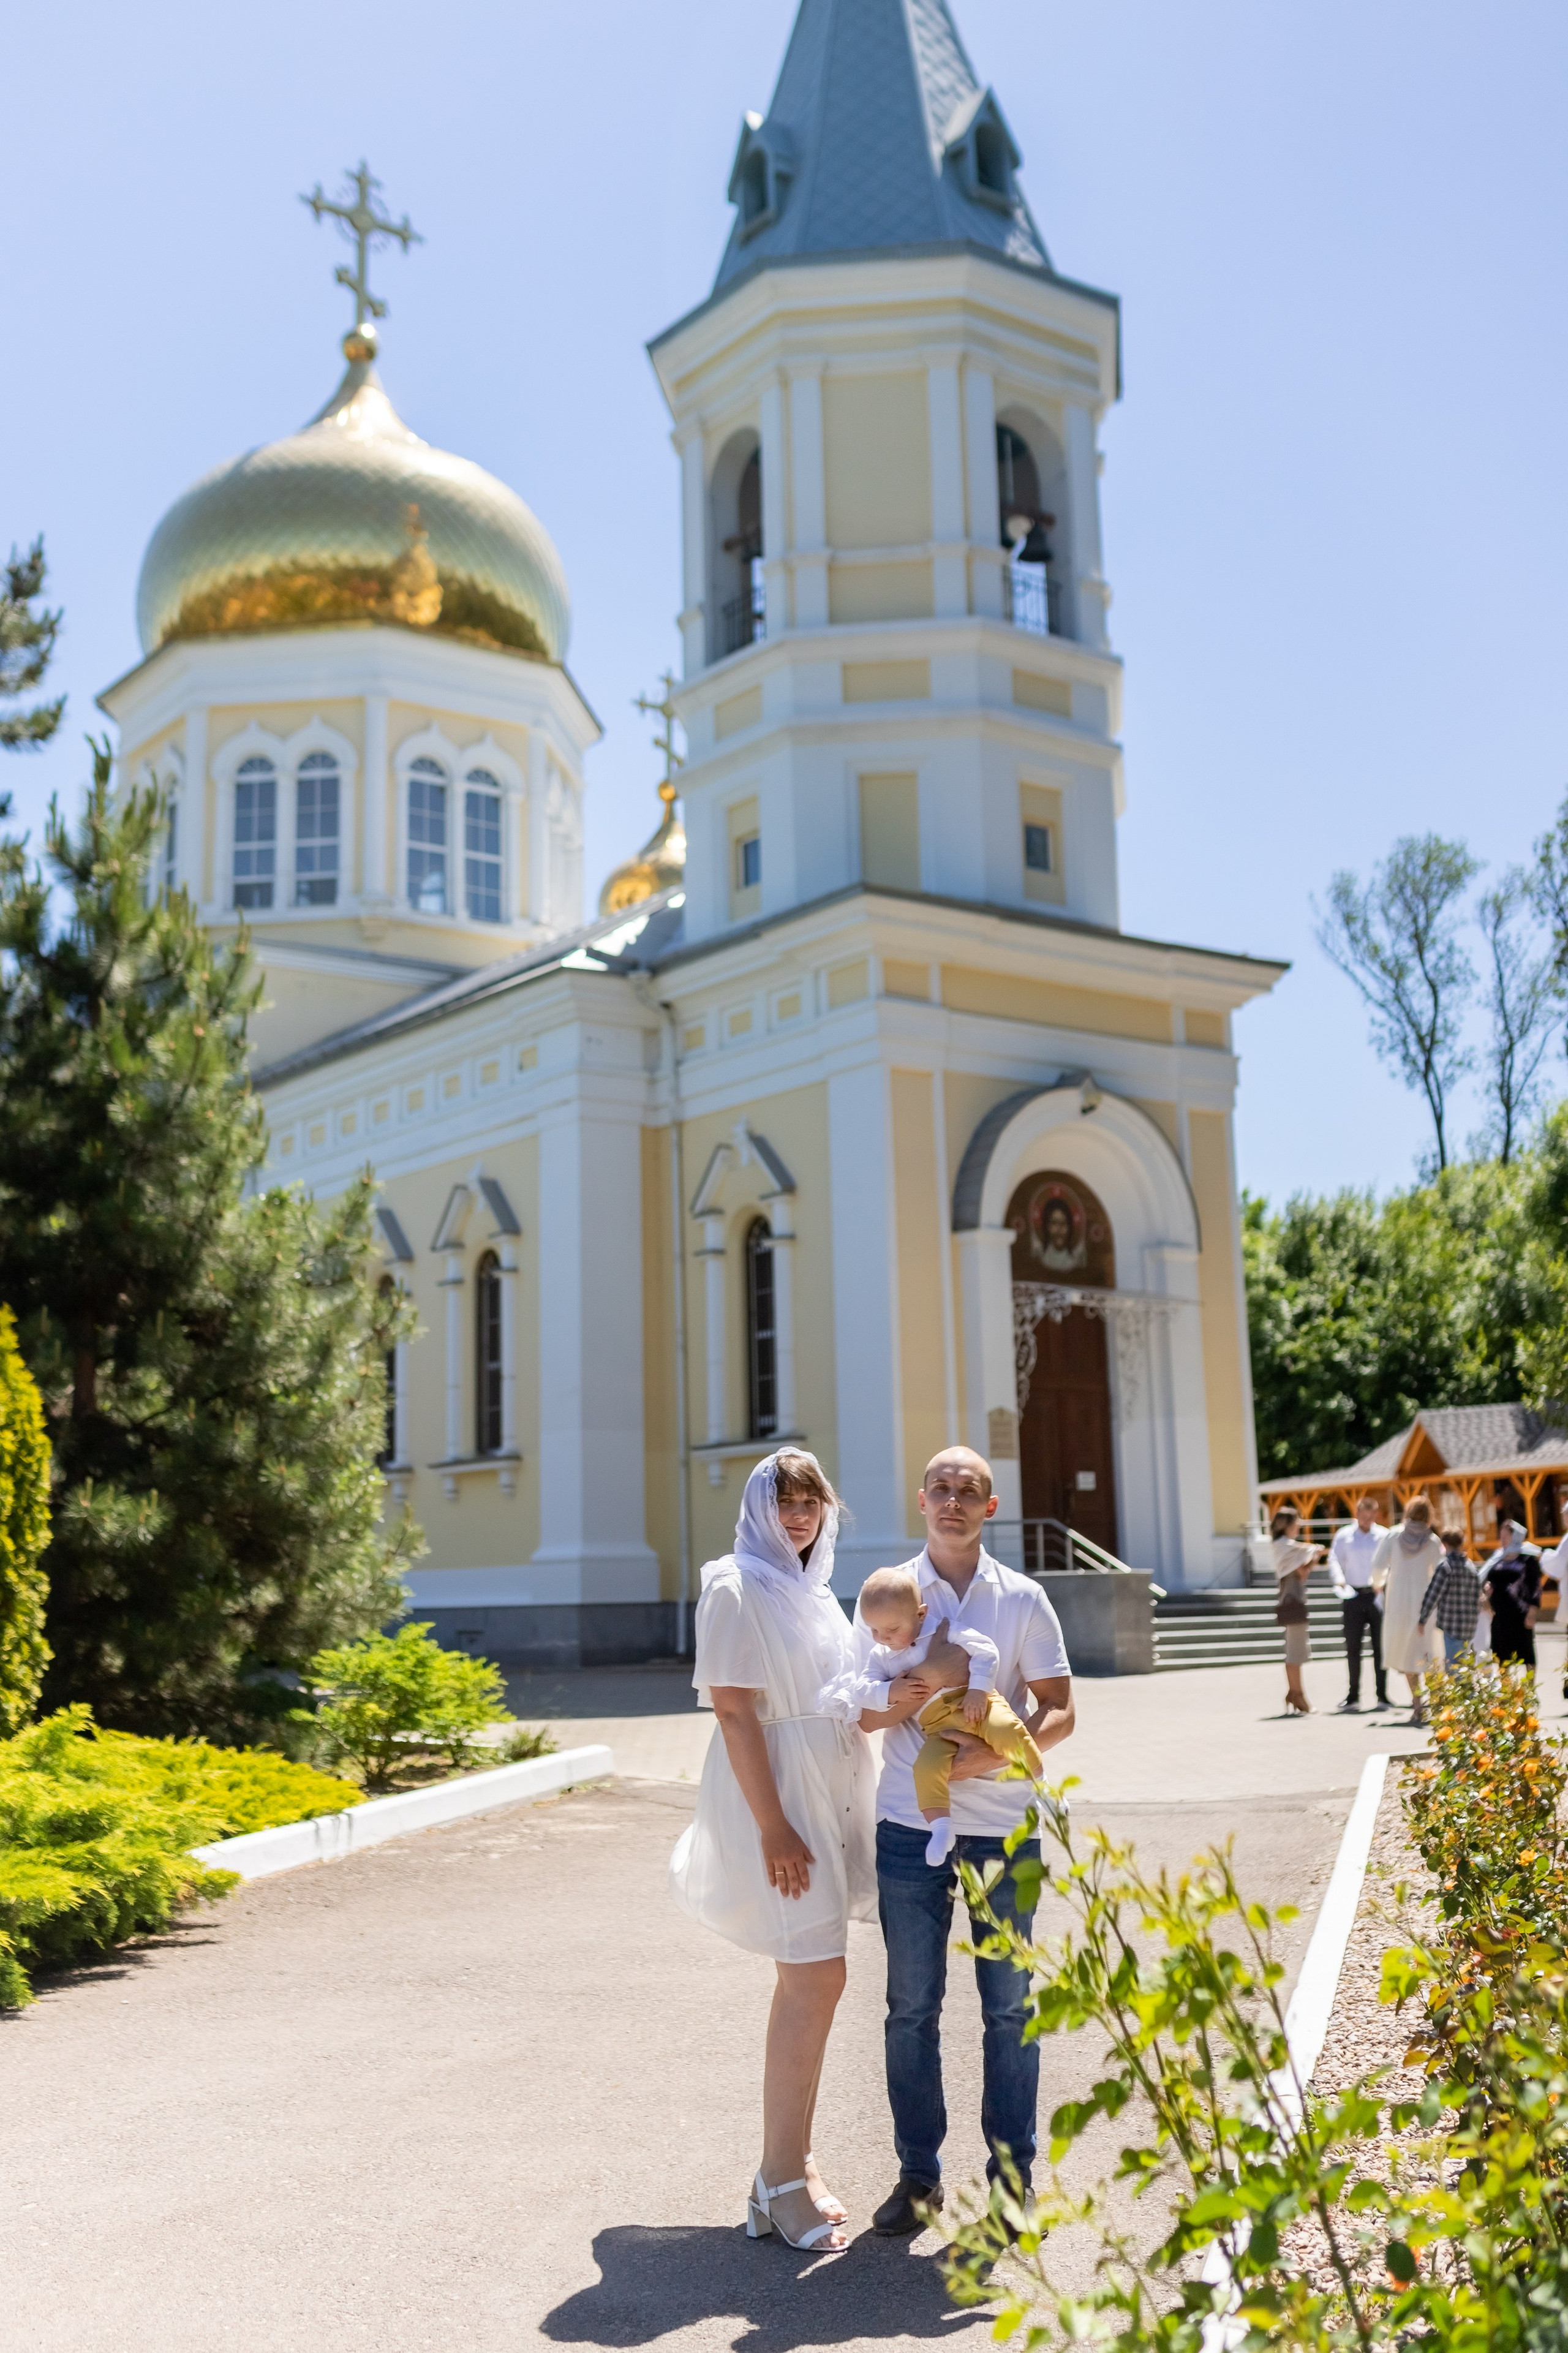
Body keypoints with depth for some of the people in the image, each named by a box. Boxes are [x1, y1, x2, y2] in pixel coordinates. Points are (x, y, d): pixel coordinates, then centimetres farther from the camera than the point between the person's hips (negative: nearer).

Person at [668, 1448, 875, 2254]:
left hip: (831, 1793, 8)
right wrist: (773, 1826, -20)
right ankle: (783, 2180, -2)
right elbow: (734, 1710, -15)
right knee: (814, 1980, -10)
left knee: (807, 1981, 11)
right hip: (775, 1796, -8)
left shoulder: (814, 1591, 15)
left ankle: (789, 2164, 20)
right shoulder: (737, 1588, -10)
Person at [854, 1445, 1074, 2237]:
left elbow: (1059, 1710, 1)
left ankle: (1012, 2173, 16)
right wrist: (895, 1703, -15)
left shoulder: (1022, 1599, 2)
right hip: (909, 1825, 1)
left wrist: (998, 1750, -17)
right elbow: (856, 1713, 8)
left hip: (1002, 1825, 0)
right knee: (911, 2008, 6)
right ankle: (918, 2172, 18)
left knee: (1009, 2009, 5)